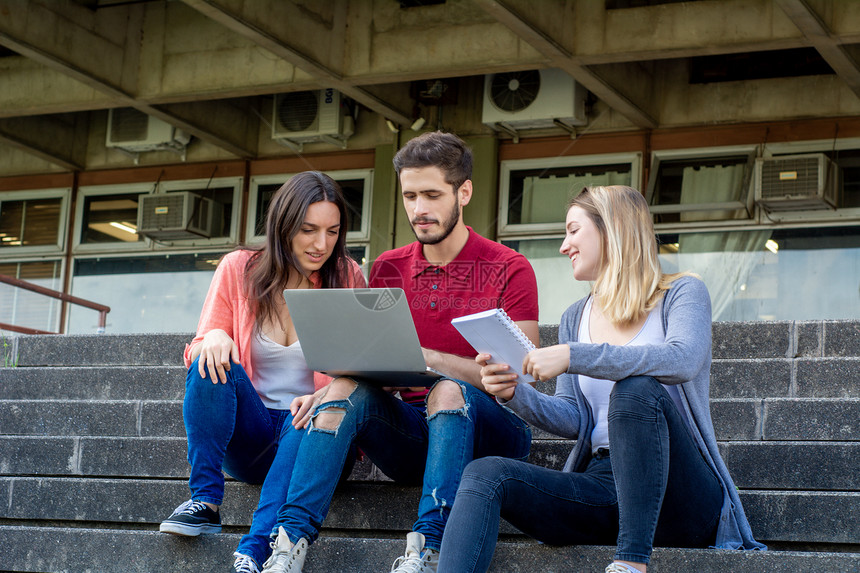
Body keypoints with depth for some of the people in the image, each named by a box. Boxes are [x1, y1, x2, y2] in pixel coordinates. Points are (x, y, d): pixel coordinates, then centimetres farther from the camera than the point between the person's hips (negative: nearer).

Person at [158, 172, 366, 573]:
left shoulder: (347, 279, -1)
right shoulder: (239, 269, 1)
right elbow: (197, 352, 4)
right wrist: (213, 338, -22)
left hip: (305, 432, -1)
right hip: (248, 440, 2)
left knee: (314, 418, -37)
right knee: (211, 364, -26)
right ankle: (204, 501, -26)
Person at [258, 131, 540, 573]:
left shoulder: (509, 270, -1)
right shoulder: (388, 270, 12)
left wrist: (426, 358, -22)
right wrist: (327, 391, -13)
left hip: (487, 430, -3)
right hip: (412, 433, 3)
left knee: (448, 390, -34)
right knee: (349, 388, -24)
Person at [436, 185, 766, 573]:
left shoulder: (681, 293, 2)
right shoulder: (575, 319, 20)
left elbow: (683, 360, -21)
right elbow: (575, 420, 11)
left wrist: (573, 356, -26)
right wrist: (515, 395, -9)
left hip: (680, 495, -5)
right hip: (600, 481, 5)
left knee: (636, 387, -33)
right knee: (484, 475, -19)